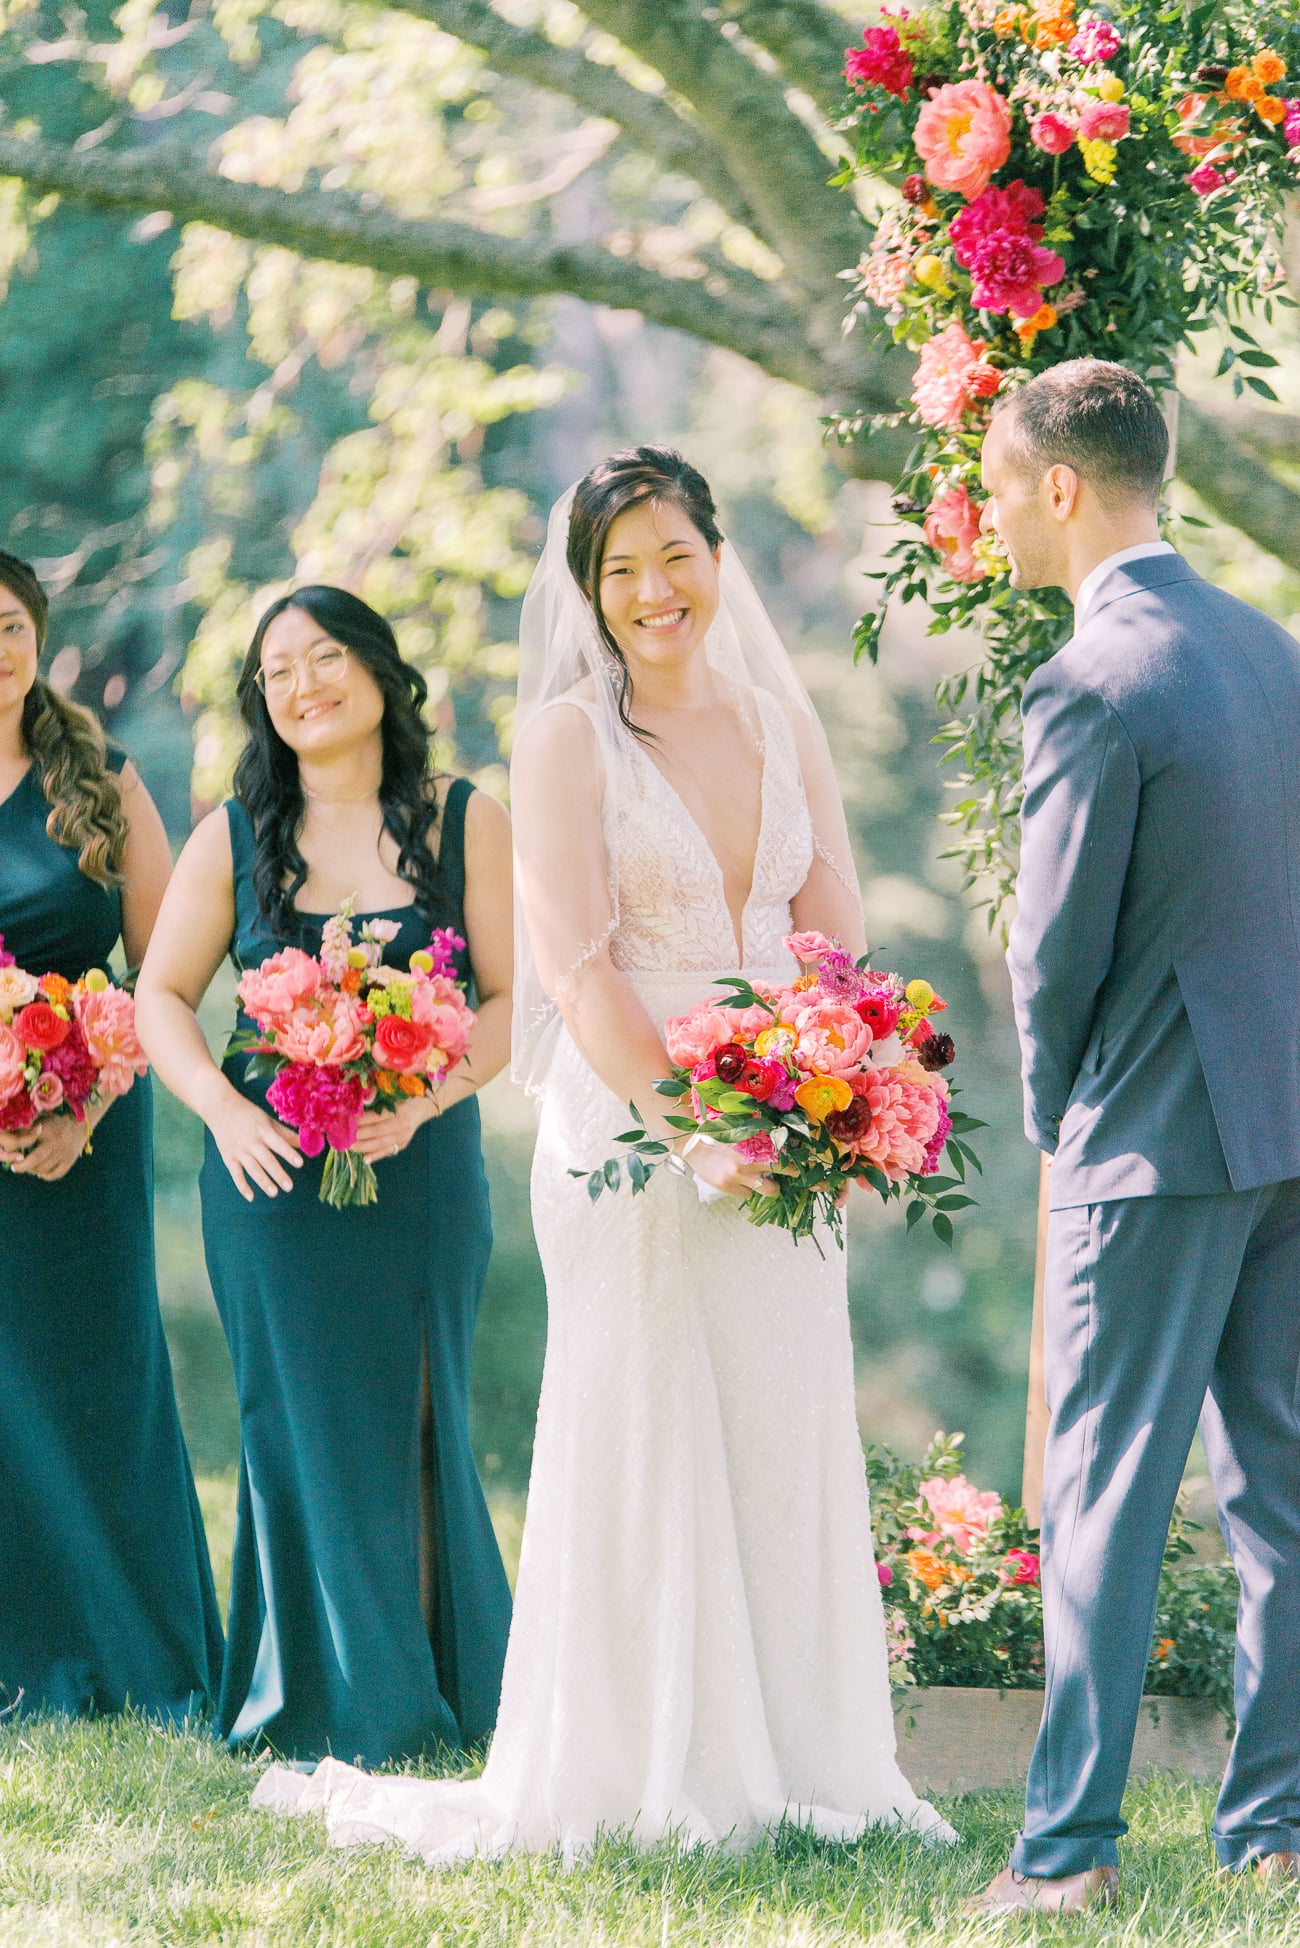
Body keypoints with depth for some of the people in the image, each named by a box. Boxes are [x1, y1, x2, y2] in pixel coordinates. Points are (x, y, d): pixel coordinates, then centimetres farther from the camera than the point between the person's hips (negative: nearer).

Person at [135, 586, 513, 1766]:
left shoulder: (463, 826, 3)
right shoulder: (233, 840, 6)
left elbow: (513, 999, 0)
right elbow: (162, 996, 8)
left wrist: (423, 1101, -16)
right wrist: (224, 1109, -10)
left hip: (418, 1168, -1)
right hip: (272, 1172, 1)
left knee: (415, 1420, 1)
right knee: (302, 1419, 1)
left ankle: (432, 1699, 11)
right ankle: (323, 1702, 8)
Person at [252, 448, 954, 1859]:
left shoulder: (782, 725, 11)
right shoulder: (570, 736, -4)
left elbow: (837, 936, 9)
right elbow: (577, 968, -11)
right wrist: (694, 1131, -19)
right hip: (627, 1127, -5)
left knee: (786, 1442, 6)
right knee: (643, 1441, -2)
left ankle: (793, 1760, 14)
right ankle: (651, 1776, 3)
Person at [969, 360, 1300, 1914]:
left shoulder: (1090, 687, -15)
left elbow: (1056, 950, -12)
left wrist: (1056, 1115, 7)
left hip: (1161, 1142, -7)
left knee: (1106, 1496, -3)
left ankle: (1070, 1844, -2)